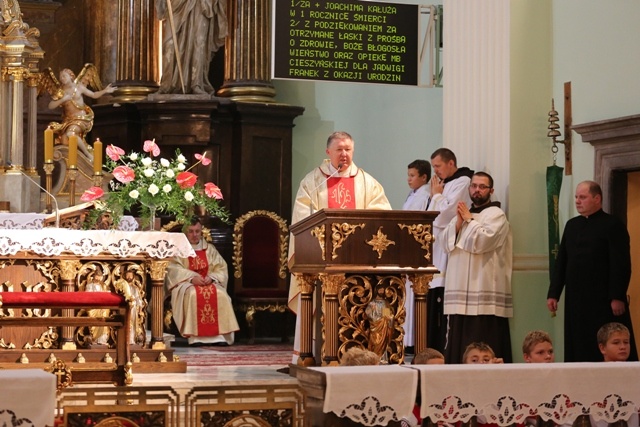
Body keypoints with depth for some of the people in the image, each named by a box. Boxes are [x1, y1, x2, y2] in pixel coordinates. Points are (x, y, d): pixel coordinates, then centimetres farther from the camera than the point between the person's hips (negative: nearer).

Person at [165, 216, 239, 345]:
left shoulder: (209, 249, 18)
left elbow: (221, 268, 8)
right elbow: (173, 269, -7)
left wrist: (211, 277, -14)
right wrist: (192, 277, -22)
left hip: (209, 282, 3)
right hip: (186, 284, -3)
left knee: (220, 295, -31)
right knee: (193, 294, -38)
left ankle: (219, 335, -34)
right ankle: (195, 336, -39)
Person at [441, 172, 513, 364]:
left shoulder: (496, 215, -1)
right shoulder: (462, 214, 21)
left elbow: (482, 241, -16)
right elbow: (445, 243, 12)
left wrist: (469, 220, -3)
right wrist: (458, 222, -2)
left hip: (484, 292, -7)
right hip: (460, 291, 7)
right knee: (459, 346, 6)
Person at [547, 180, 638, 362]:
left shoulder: (613, 225, -5)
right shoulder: (571, 225, 14)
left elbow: (621, 265, -11)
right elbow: (561, 262, 14)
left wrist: (617, 297, -17)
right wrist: (553, 293, 9)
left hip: (604, 300, -6)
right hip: (576, 299, 6)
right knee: (578, 349, 6)